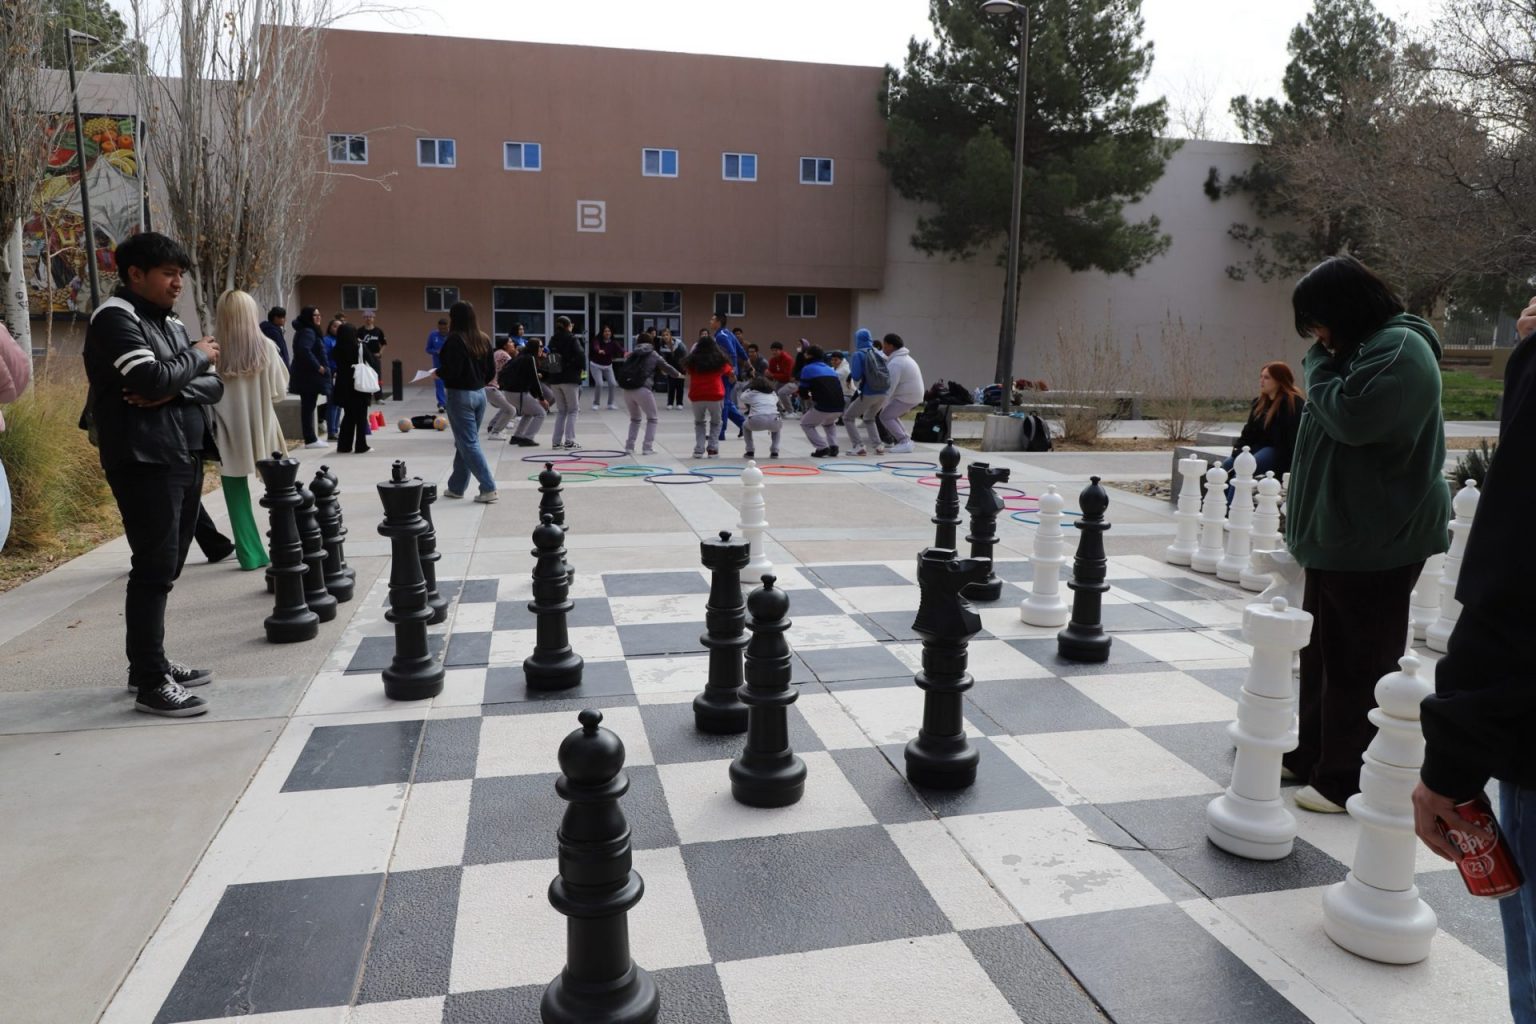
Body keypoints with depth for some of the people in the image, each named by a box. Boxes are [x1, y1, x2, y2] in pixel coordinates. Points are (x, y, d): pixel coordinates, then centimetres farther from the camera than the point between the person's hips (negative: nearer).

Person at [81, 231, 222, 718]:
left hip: (186, 458, 8)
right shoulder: (114, 317, -7)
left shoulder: (172, 324, 18)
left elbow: (214, 386, 8)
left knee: (167, 567, 13)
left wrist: (174, 391, -11)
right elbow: (153, 378, -21)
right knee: (154, 569, -8)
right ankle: (151, 683, -4)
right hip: (145, 461, -8)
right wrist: (197, 356, -4)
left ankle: (150, 662, 24)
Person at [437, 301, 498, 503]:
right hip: (479, 394, 7)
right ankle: (456, 487, 25)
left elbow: (452, 371, -20)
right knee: (465, 442, 16)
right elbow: (491, 371, 8)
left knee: (468, 444, -3)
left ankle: (488, 488, -8)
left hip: (460, 395, -7)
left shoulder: (455, 339, -14)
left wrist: (438, 372, -1)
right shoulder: (483, 339, 6)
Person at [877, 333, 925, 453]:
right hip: (913, 394, 10)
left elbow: (889, 386, -23)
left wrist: (880, 405, -17)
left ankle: (905, 443, -12)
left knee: (885, 416, -6)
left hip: (907, 397, -10)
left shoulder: (895, 363, -19)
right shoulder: (904, 357, 16)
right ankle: (906, 440, 21)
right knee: (891, 415, 22)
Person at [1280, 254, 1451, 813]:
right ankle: (1312, 754, 27)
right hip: (1340, 533, 10)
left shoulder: (1399, 349, -14)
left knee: (1360, 662, -2)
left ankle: (1346, 780, 8)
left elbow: (1352, 417, -24)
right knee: (1322, 652, 16)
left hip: (1377, 540, -10)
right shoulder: (1362, 348, 17)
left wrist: (1320, 364, -11)